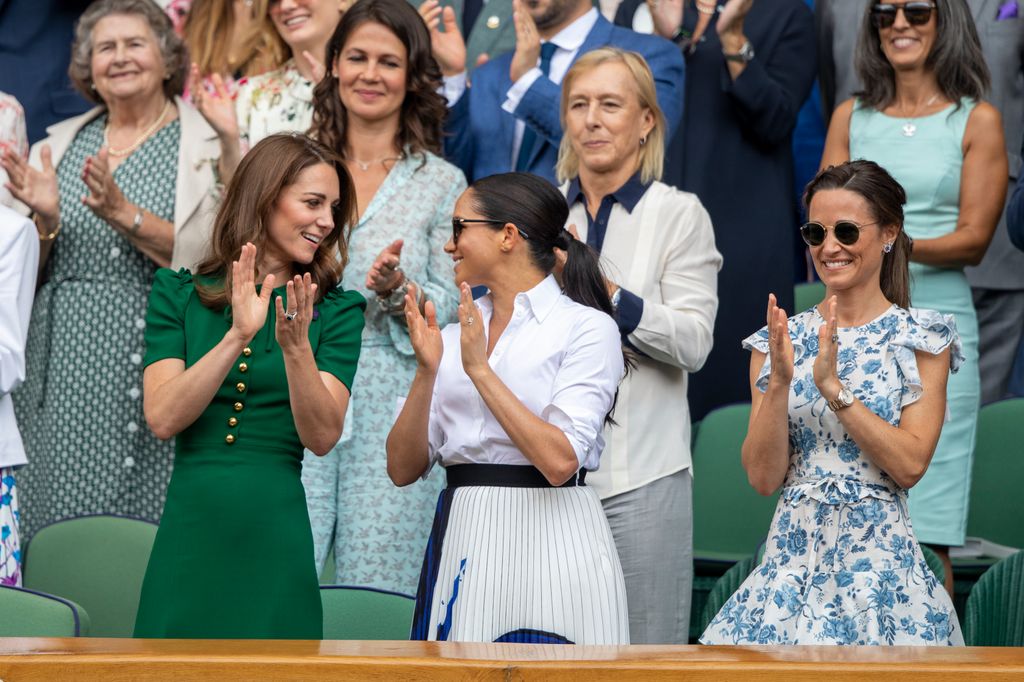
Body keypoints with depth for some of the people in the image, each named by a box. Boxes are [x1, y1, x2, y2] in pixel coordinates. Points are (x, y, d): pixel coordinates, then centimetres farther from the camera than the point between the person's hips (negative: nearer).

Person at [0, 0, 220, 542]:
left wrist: (123, 213, -17)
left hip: (156, 365, -3)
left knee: (143, 521, -8)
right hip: (62, 366, 4)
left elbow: (210, 260, -8)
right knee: (57, 524, -1)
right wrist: (47, 221, -6)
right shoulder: (59, 144, 16)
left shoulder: (208, 146, 4)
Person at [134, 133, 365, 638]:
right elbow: (162, 418, -7)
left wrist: (295, 348, -20)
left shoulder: (337, 311, 4)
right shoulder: (178, 293, 5)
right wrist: (237, 337, -17)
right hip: (189, 535, 0)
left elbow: (322, 437, -6)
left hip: (277, 539, 0)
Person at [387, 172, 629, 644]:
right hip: (461, 543, 5)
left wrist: (480, 370, -15)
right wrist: (426, 372, -7)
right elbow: (403, 469, 6)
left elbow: (560, 461, -17)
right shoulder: (454, 336, 11)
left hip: (550, 542, -5)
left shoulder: (586, 327, -5)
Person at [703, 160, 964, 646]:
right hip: (794, 550, 2)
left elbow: (910, 465, -11)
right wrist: (780, 381, -14)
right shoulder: (779, 340, 7)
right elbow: (763, 477, -1)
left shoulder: (919, 338, 0)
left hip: (880, 556, -2)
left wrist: (833, 386, -18)